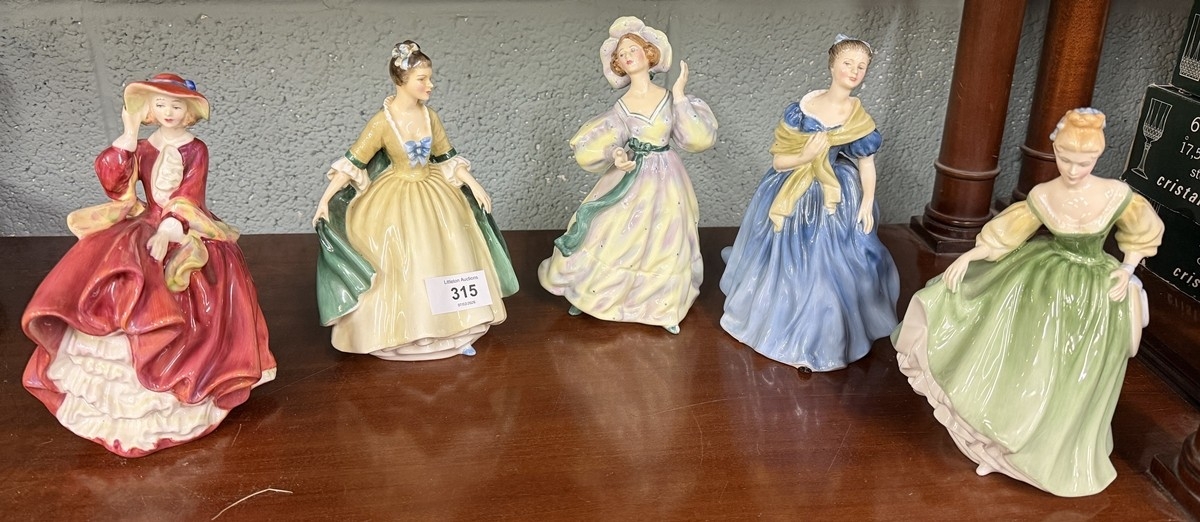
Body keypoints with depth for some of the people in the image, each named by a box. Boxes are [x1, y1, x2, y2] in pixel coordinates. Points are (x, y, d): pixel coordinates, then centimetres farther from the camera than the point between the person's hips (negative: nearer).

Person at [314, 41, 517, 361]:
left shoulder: (430, 116, -4)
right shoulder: (382, 122, -19)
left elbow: (447, 157, 7)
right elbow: (352, 163, -16)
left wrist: (474, 186, 4)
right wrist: (325, 200, -20)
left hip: (434, 196, 5)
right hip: (396, 202, -5)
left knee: (445, 259, 10)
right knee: (399, 266, 3)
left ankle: (450, 329, 24)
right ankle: (399, 332, 20)